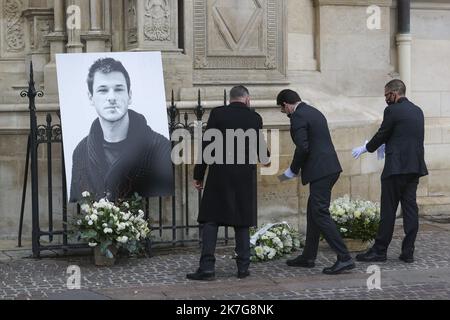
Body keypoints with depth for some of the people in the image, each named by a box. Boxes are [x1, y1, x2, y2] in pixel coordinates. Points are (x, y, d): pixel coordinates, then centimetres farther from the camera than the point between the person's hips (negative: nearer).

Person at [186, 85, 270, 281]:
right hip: (245, 177, 2)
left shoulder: (217, 113, -1)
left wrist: (198, 175, 1)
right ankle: (243, 267, 9)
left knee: (211, 220, 1)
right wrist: (266, 159, 36)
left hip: (219, 175, -2)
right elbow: (260, 149, 12)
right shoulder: (255, 118, 3)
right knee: (242, 223, 10)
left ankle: (207, 267, -8)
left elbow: (207, 146, -4)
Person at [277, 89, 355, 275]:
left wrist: (292, 171, -5)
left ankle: (344, 258, -13)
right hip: (329, 168, 10)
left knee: (320, 214, -9)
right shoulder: (314, 112, 20)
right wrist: (298, 168, 21)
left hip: (320, 172, -10)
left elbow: (303, 147, -19)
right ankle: (308, 257, 25)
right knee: (313, 212, 17)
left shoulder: (298, 116, -10)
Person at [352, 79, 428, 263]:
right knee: (410, 208, 7)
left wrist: (365, 148, 13)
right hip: (415, 167, 7)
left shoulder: (392, 110, -10)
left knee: (388, 210, -2)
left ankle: (380, 250, 3)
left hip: (396, 168, -7)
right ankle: (408, 252, 7)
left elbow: (382, 135, -4)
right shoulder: (417, 111, 13)